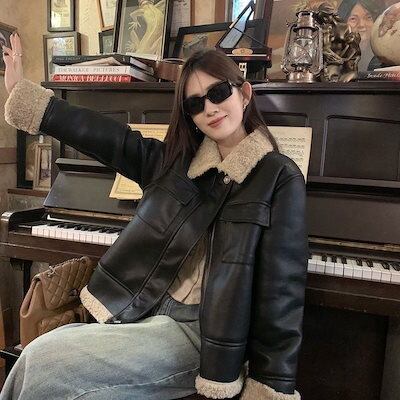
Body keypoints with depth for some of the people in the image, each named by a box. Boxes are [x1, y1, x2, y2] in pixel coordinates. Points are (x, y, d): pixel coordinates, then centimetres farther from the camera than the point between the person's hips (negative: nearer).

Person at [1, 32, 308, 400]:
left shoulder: (280, 178, -8)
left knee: (43, 361, -15)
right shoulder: (177, 159, 7)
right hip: (140, 313, 5)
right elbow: (101, 134, 8)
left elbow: (280, 293, -10)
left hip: (197, 331, -4)